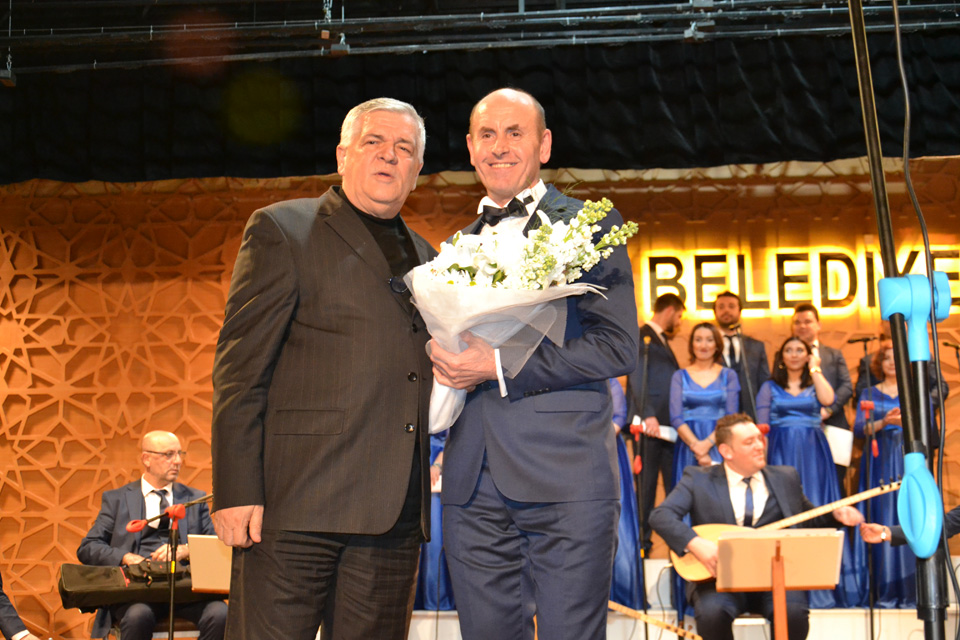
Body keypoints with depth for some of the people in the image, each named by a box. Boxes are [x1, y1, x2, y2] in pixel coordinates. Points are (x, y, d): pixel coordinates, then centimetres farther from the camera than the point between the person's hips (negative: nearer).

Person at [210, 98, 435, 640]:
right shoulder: (281, 229, 3)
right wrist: (235, 492, -12)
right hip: (296, 502, -5)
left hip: (395, 514, 6)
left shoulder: (425, 258, 21)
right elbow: (240, 369, -4)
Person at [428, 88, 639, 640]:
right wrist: (441, 361, 3)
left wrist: (501, 367, -13)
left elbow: (618, 346, -7)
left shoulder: (591, 225, 3)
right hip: (473, 484, 5)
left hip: (565, 476, -5)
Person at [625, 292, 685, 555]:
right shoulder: (642, 337, -5)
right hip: (649, 424, -8)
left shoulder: (663, 340, 23)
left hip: (669, 425, 8)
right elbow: (637, 379, -15)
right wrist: (647, 415, -26)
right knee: (646, 486, -3)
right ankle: (642, 544, 1)